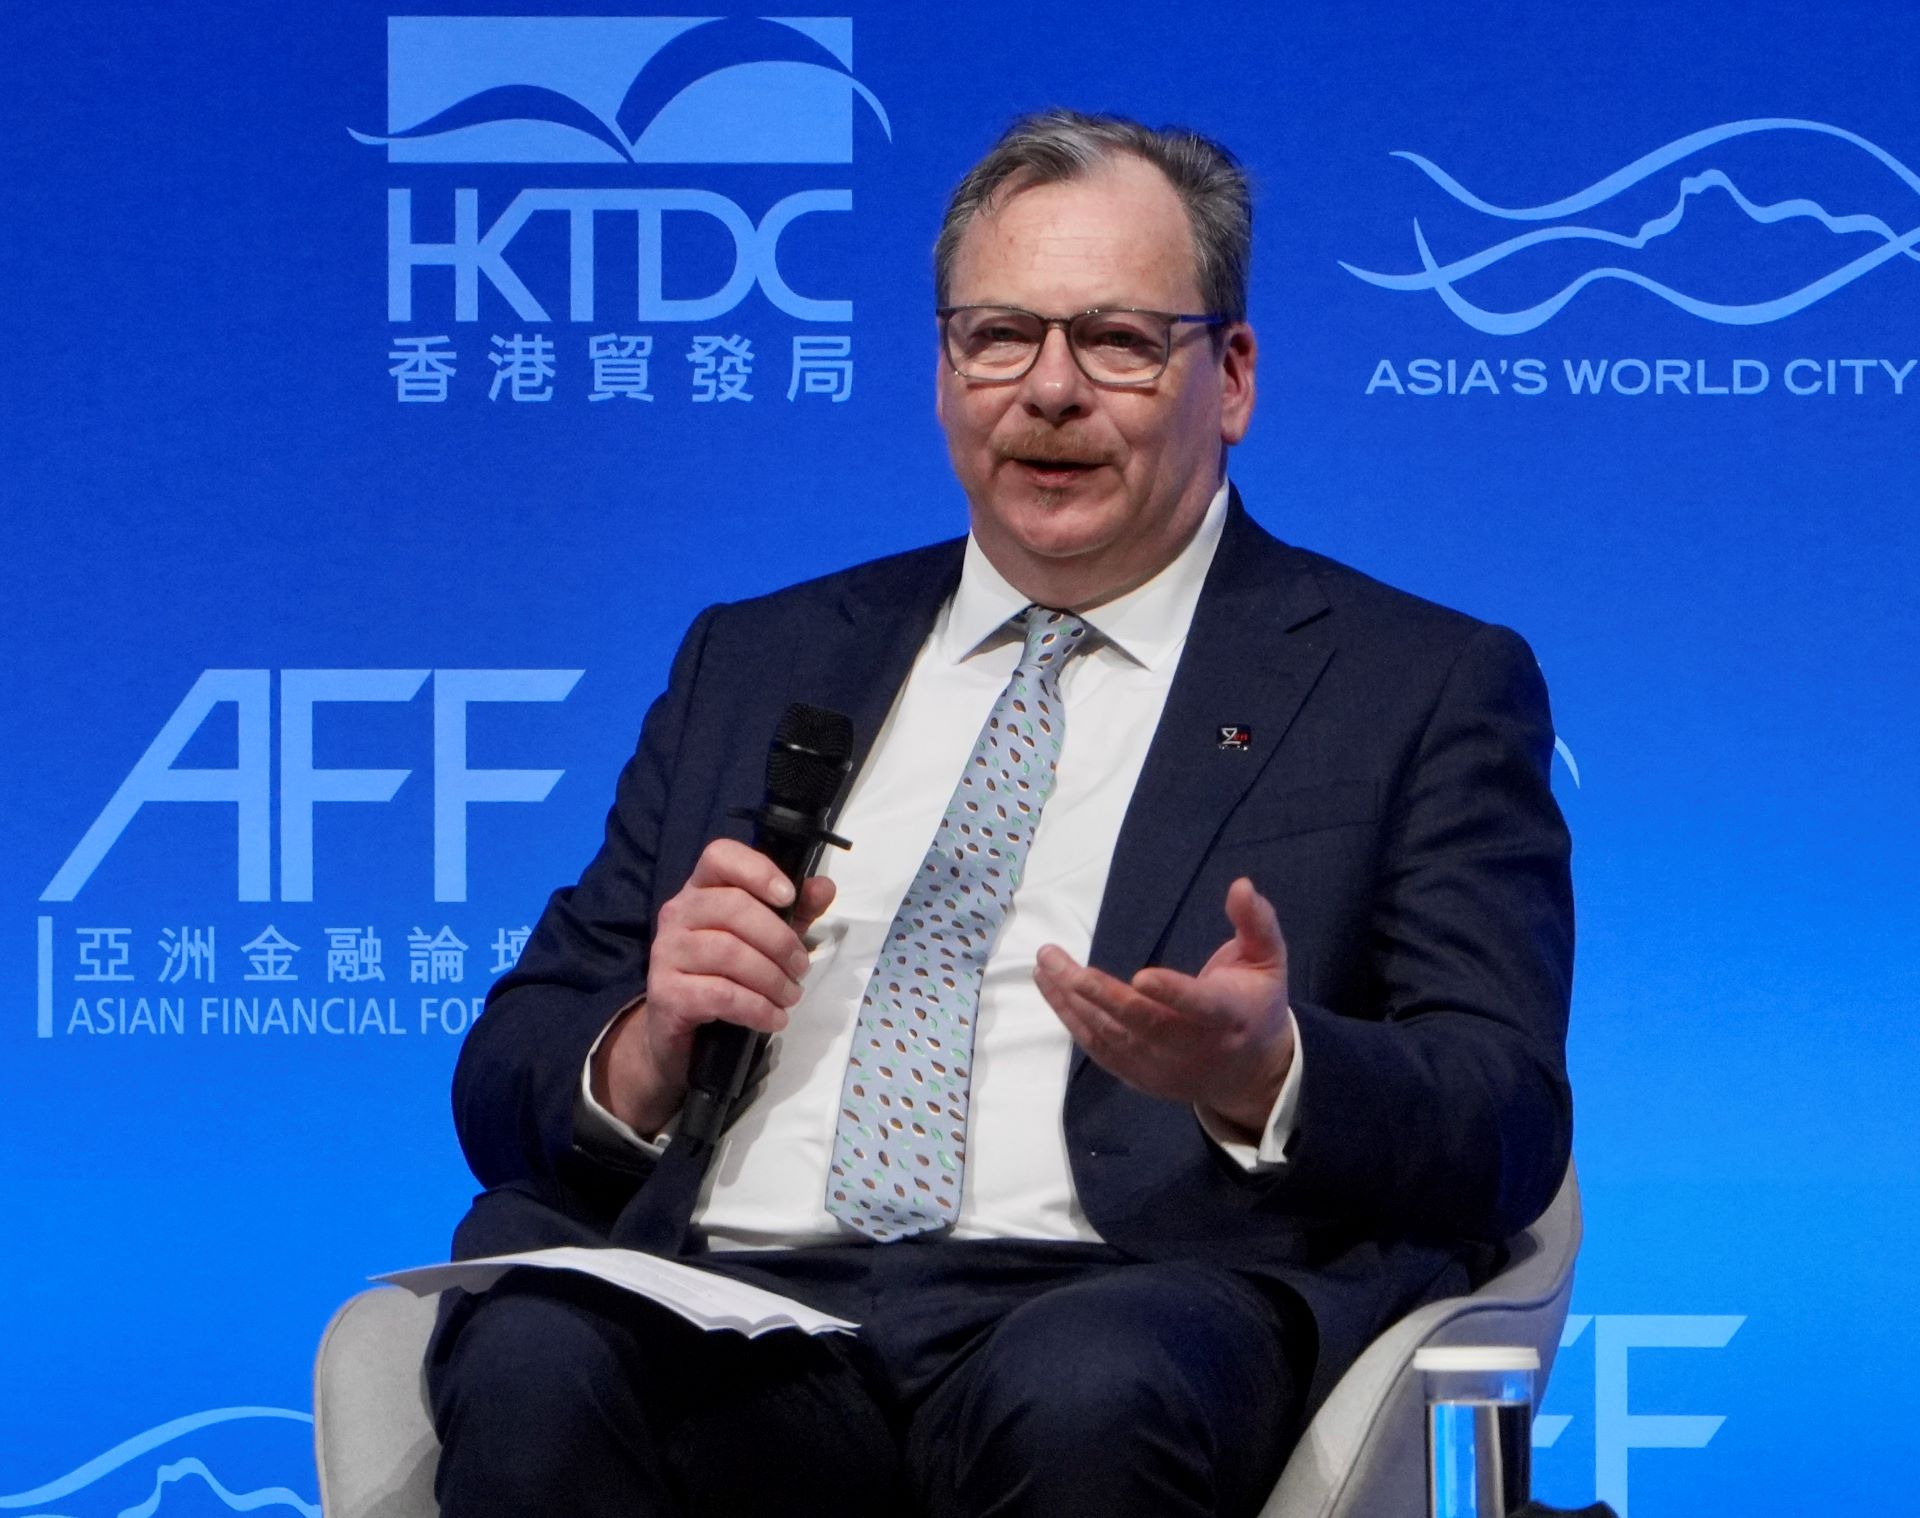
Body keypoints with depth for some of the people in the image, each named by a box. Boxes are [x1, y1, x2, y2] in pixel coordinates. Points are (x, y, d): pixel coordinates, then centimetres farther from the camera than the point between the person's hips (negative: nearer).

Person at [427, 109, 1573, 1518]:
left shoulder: (1426, 689, 14)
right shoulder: (755, 663, 25)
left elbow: (1506, 1133, 2)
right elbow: (507, 1087, 21)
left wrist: (1262, 1071, -19)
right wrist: (646, 1052, -4)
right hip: (728, 1292, 2)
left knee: (1085, 1394, -38)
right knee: (528, 1371, -32)